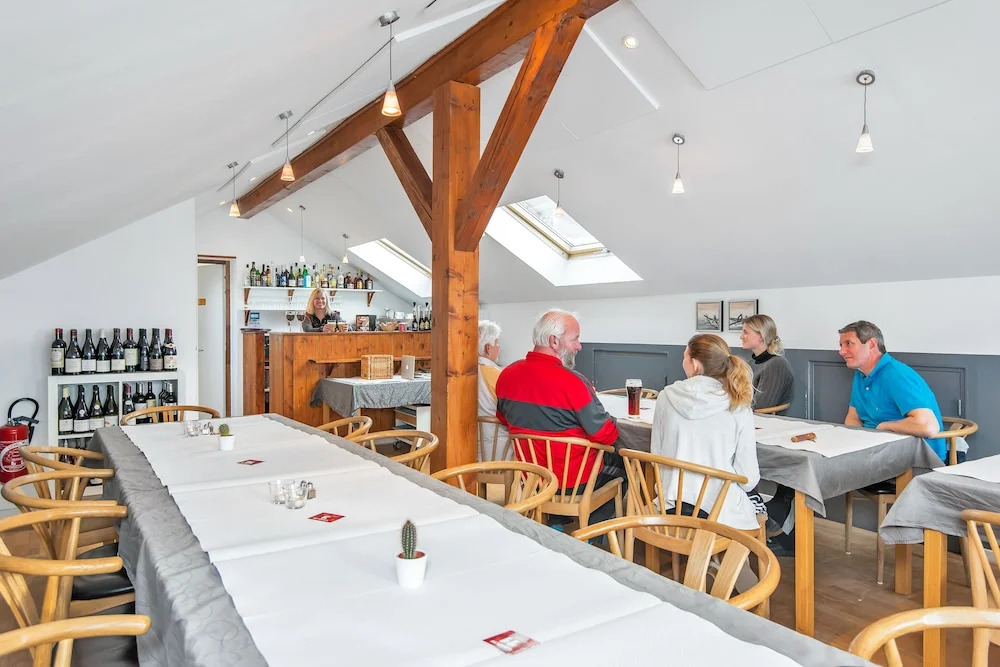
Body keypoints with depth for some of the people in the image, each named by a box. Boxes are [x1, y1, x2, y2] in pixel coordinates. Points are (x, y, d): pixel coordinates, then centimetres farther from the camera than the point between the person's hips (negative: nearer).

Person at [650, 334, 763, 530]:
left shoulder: (666, 397, -6)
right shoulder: (738, 407, -12)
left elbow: (655, 455, 3)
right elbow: (749, 479, -8)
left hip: (672, 508, 2)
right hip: (720, 512, -2)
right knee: (758, 501, 33)